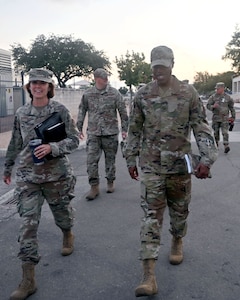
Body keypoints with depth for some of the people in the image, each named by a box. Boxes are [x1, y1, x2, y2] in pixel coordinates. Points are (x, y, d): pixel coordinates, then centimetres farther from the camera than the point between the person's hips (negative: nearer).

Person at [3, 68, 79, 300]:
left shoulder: (60, 110, -6)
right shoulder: (21, 113, 4)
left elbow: (74, 140, -7)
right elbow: (15, 143, 15)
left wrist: (52, 148, -24)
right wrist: (7, 167, 22)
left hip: (57, 174, -2)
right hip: (28, 176, 2)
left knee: (62, 212, 18)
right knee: (28, 224, -3)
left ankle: (68, 236, 55)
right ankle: (28, 280, 4)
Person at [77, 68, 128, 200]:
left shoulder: (114, 93, -1)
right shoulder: (87, 94, 4)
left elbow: (123, 112, 2)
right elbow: (82, 111, 12)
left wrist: (124, 129, 0)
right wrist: (79, 128, 11)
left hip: (111, 132, -1)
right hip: (93, 133, 1)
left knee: (110, 159, 9)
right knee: (91, 160, -4)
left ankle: (110, 182, 26)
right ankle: (94, 187, 5)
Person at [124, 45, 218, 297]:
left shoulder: (188, 92, -2)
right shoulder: (142, 95, 0)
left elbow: (201, 127, -4)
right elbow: (134, 130, 8)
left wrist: (206, 158, -15)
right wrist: (131, 159, 9)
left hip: (180, 164, 1)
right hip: (151, 165, 0)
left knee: (179, 210, 16)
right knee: (151, 216, -5)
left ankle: (177, 242, 46)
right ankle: (149, 276, -5)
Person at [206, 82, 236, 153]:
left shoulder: (227, 97, 1)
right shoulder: (213, 97, 2)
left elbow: (232, 107, 10)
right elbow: (208, 106, 1)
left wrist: (233, 116, 12)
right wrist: (213, 106, -21)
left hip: (225, 118, -2)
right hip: (216, 118, 2)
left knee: (225, 132, -10)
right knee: (216, 132, 11)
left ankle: (226, 146, -14)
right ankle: (216, 144, 27)